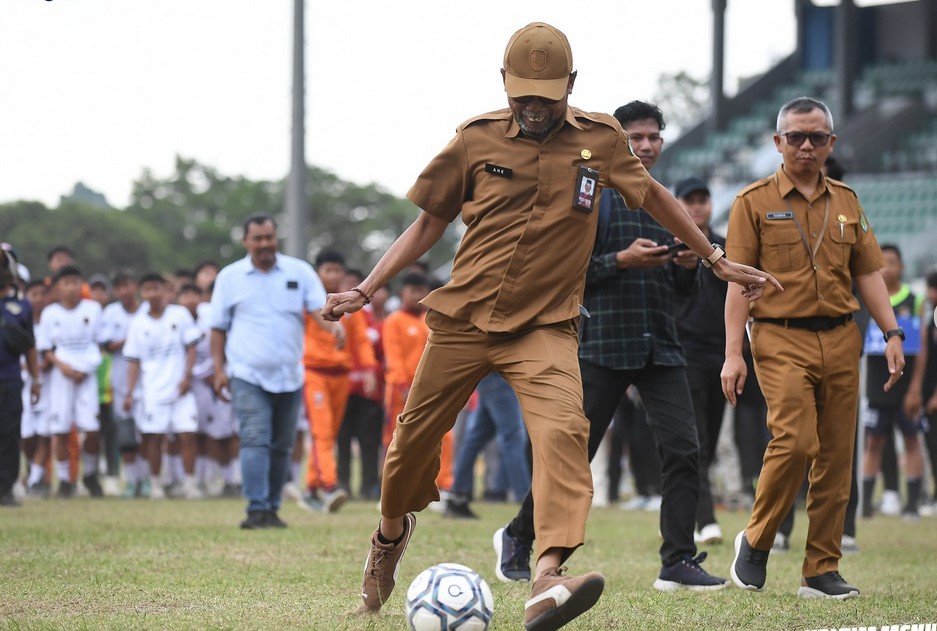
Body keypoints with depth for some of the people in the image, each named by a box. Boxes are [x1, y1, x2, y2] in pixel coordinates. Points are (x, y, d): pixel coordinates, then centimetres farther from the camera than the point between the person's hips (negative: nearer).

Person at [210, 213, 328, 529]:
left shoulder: (299, 272, 5)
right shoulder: (230, 277, 4)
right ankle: (257, 510, -19)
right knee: (255, 441, -15)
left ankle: (272, 508, 17)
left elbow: (319, 307, -4)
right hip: (248, 376, -2)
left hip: (290, 376, 2)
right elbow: (218, 327, 7)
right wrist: (219, 369, -1)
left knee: (281, 446, 8)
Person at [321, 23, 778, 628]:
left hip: (545, 327, -1)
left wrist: (718, 259, 21)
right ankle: (392, 532, 42)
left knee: (563, 429, -26)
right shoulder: (478, 138, 1)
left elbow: (653, 194, 19)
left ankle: (548, 579, -40)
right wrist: (366, 289, 3)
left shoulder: (600, 137, 3)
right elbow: (430, 222, 9)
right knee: (416, 435, 9)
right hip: (463, 320, 1)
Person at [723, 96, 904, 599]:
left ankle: (822, 571, 8)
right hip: (782, 339, -4)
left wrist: (892, 334, 7)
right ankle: (755, 542, 2)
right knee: (794, 441, -19)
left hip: (841, 340, 5)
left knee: (836, 457, 2)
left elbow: (868, 273, 17)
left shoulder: (845, 201, 15)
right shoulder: (754, 202, 2)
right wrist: (733, 353, -9)